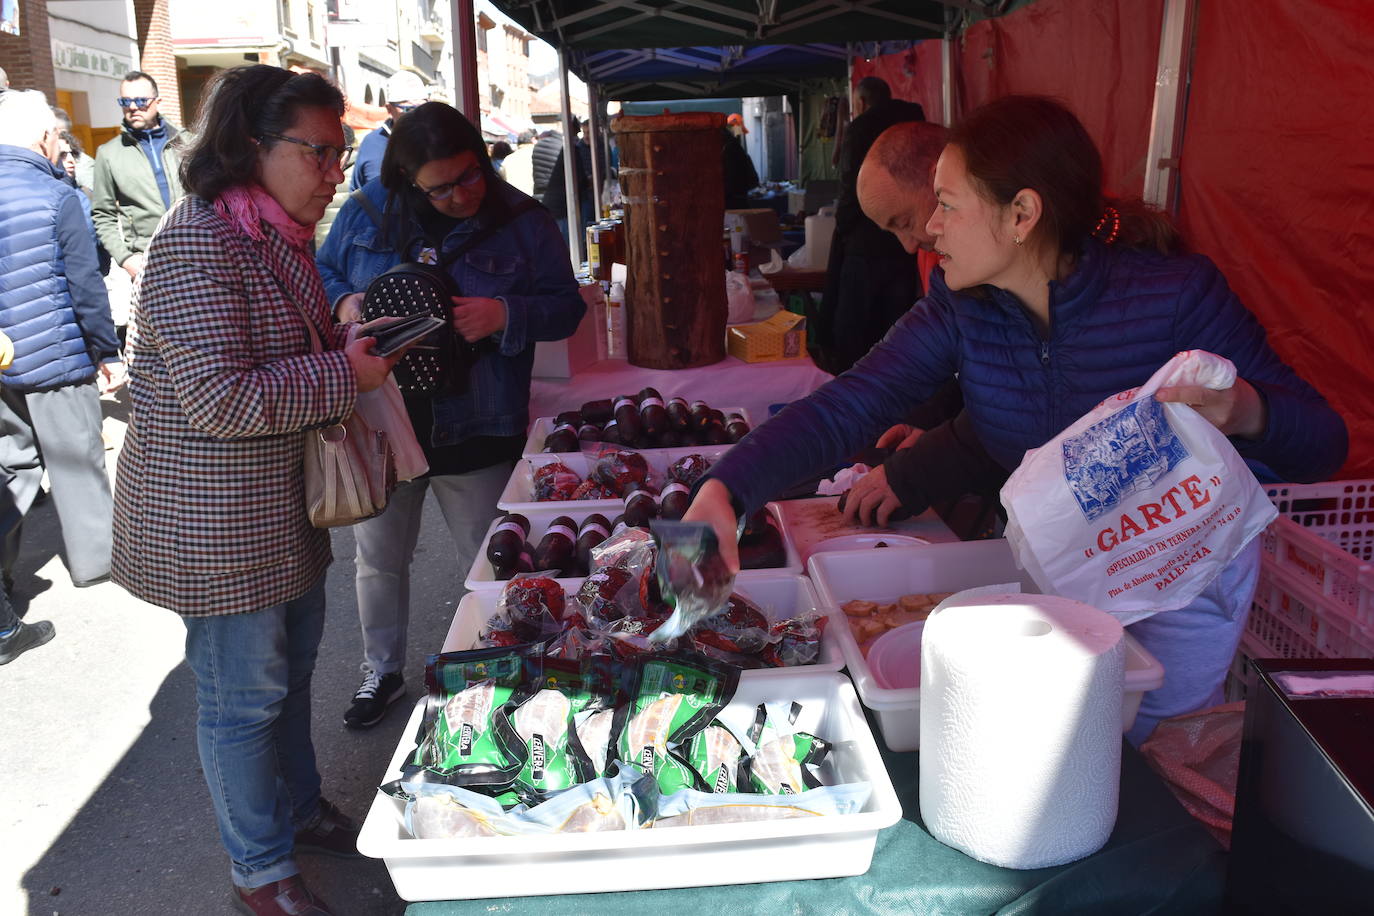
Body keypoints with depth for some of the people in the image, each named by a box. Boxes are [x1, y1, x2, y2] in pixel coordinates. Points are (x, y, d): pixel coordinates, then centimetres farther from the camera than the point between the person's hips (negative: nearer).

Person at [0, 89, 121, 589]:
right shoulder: (57, 196, -14)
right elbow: (86, 285, -13)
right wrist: (107, 351, -4)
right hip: (55, 358, -6)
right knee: (77, 460, 7)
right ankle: (94, 558, 18)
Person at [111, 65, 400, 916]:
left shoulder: (280, 232, 9)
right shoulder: (199, 241, -22)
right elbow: (219, 397, -28)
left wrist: (354, 333, 3)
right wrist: (346, 373, -22)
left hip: (282, 497, 10)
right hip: (214, 514, -9)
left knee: (293, 655, 21)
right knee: (245, 690, 5)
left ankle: (300, 807, 42)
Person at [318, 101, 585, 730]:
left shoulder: (524, 222, -5)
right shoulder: (366, 213, -1)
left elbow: (565, 307, -4)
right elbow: (322, 274, 12)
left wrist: (506, 315, -22)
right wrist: (344, 303, -11)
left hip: (475, 434, -2)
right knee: (379, 559, 17)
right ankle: (383, 672, 40)